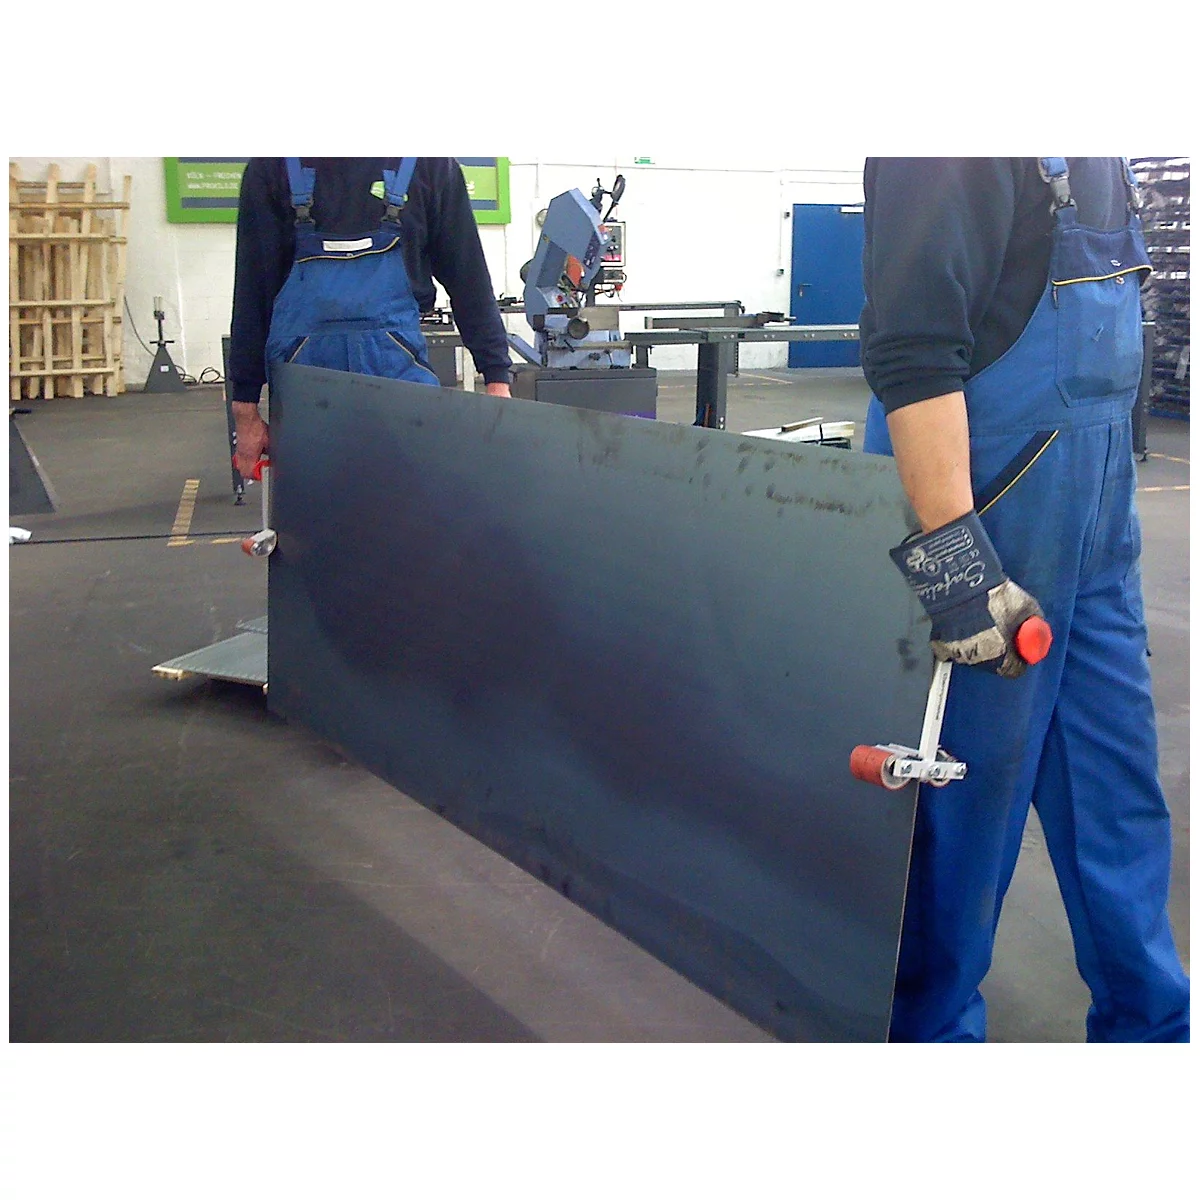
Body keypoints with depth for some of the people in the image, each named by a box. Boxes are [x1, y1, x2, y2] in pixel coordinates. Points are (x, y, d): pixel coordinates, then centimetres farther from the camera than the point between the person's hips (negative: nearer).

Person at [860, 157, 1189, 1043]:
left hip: (1094, 526, 9)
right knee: (964, 799, 6)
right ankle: (929, 1026, 26)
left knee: (1119, 788, 17)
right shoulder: (947, 162, -18)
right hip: (992, 518, -9)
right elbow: (910, 351, -24)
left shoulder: (1093, 159, 10)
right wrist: (951, 552, -27)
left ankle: (1150, 1021, 35)